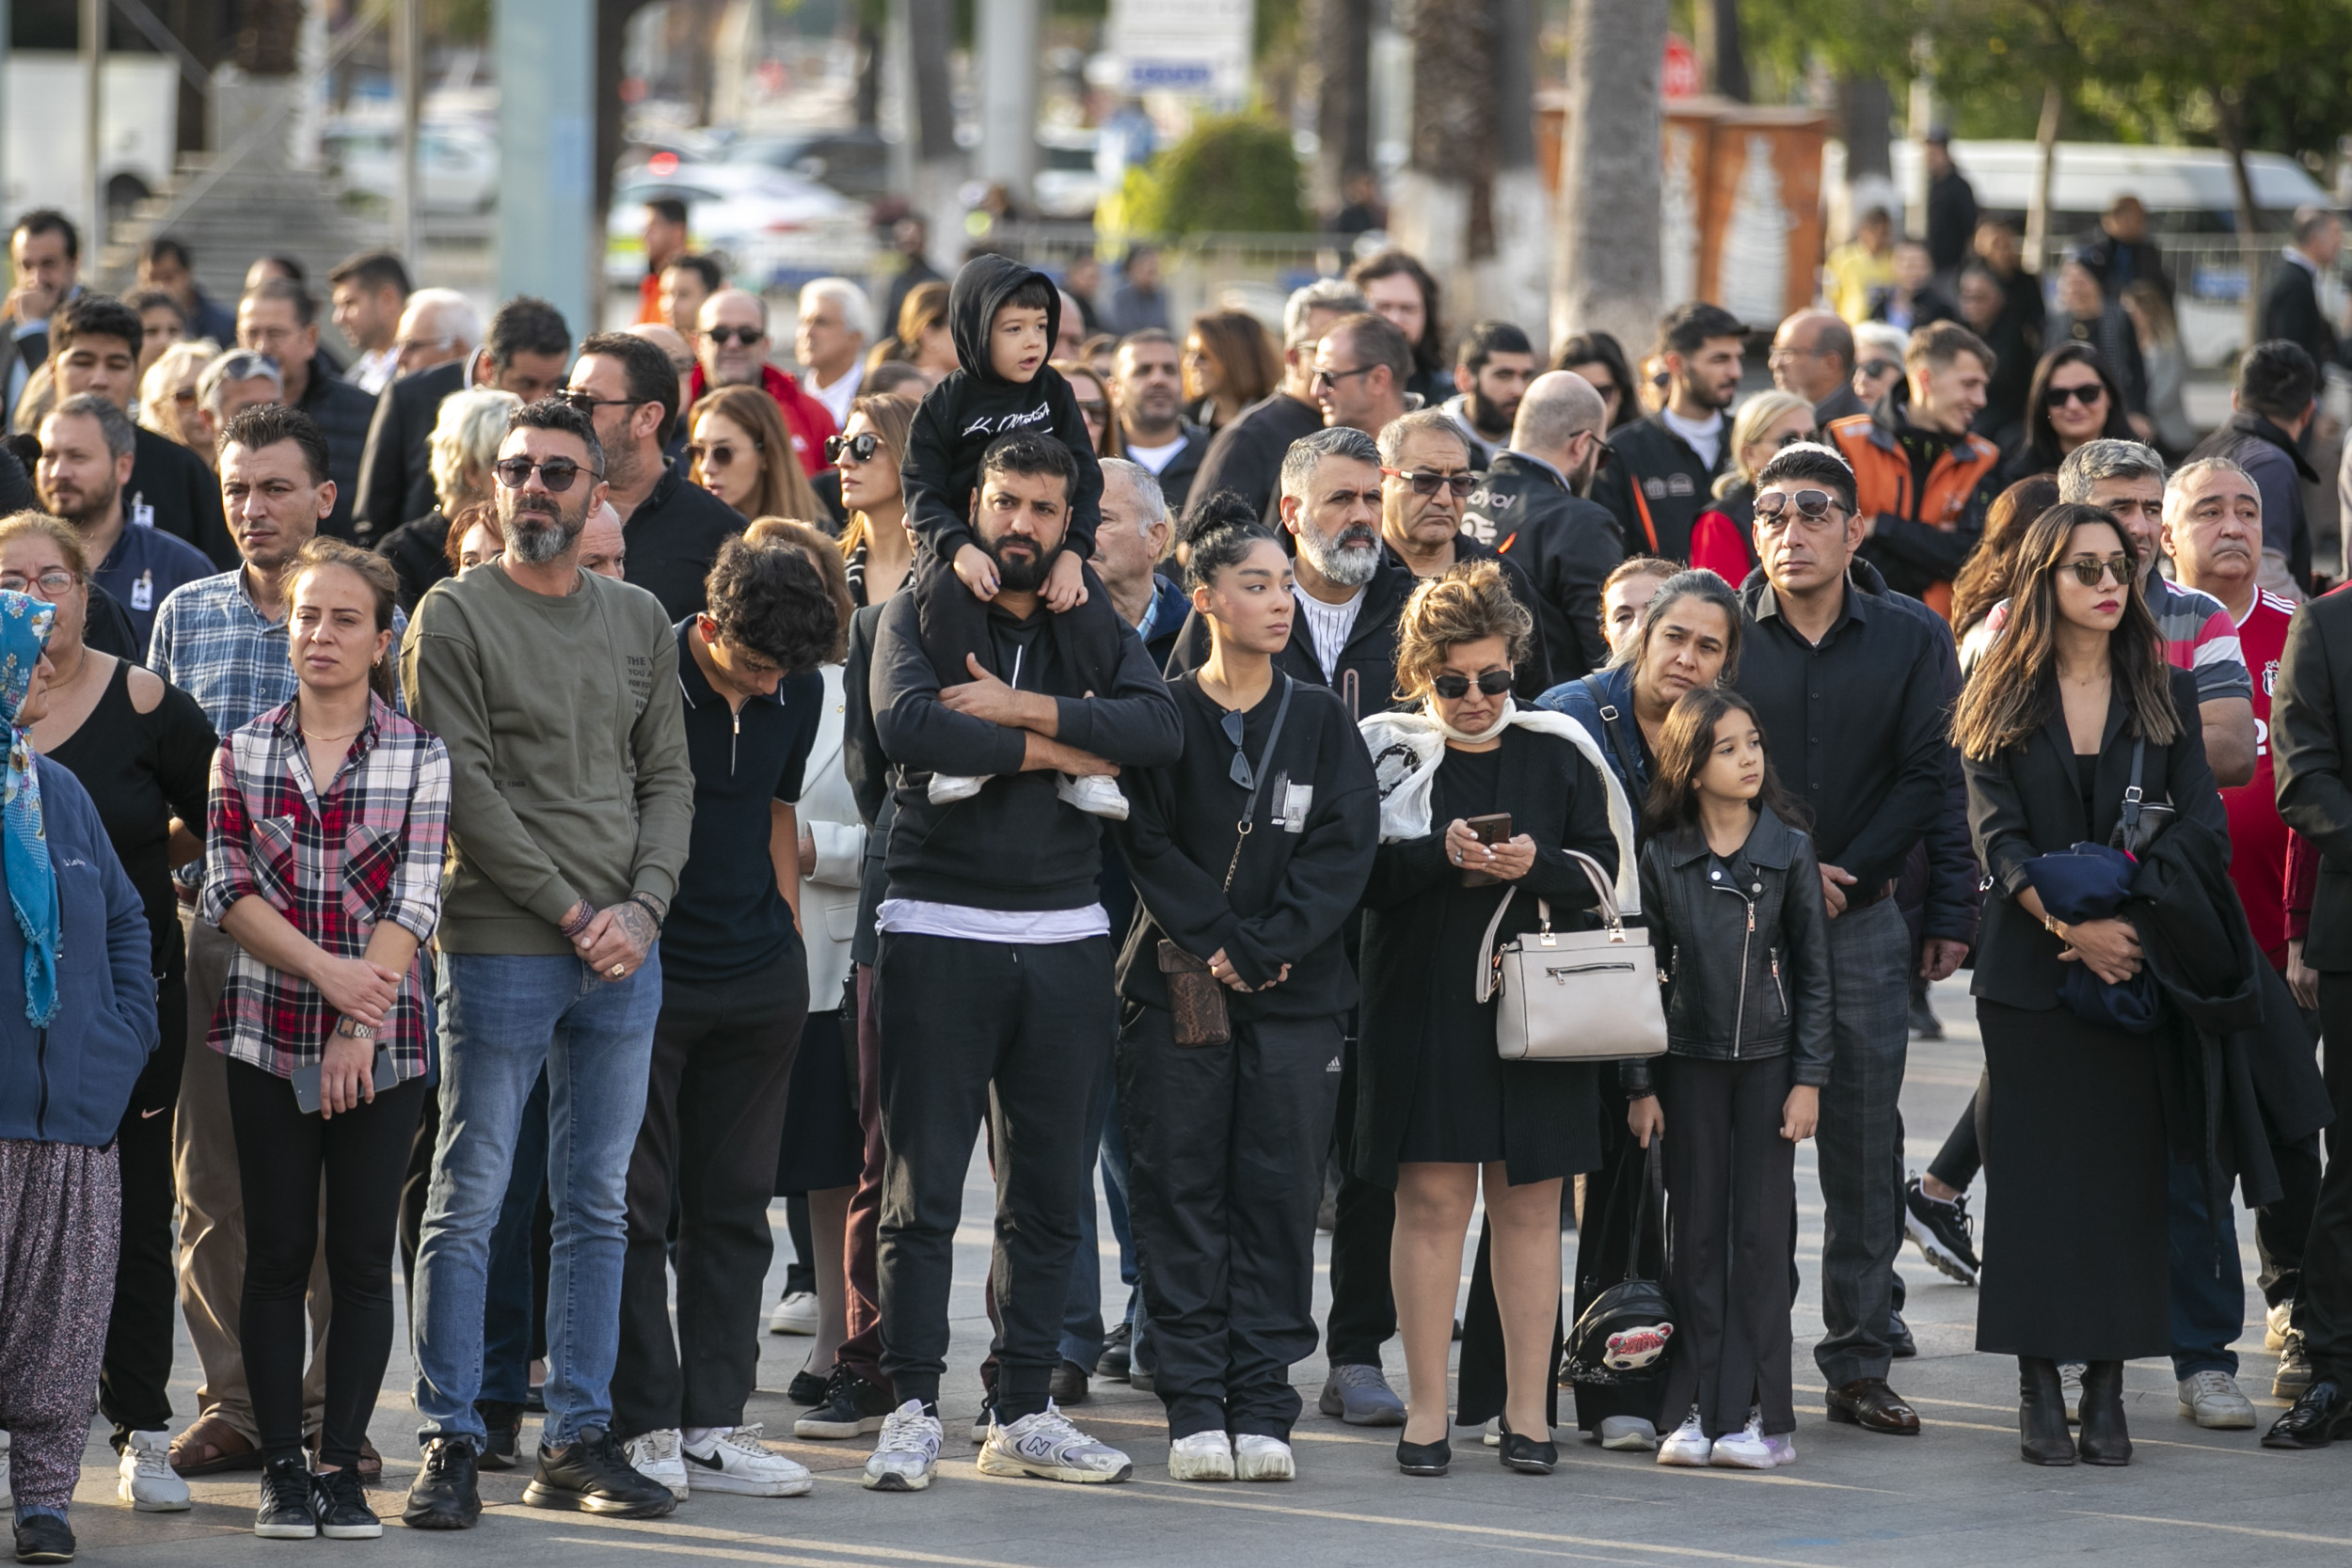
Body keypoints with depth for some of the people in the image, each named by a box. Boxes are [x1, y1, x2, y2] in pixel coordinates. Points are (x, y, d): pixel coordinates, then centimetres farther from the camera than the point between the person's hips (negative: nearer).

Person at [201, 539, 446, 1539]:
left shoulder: (419, 757, 1)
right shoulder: (243, 754, 6)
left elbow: (413, 903, -6)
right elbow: (228, 893, -2)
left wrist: (361, 1025, -15)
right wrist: (325, 969, -16)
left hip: (384, 1043, -1)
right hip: (268, 1033, 1)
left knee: (362, 1257, 0)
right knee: (278, 1253, 2)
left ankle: (343, 1465, 6)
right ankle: (282, 1468, 6)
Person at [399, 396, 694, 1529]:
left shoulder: (639, 622, 13)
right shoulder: (456, 615, -1)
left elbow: (668, 778, 11)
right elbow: (463, 787, -7)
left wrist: (642, 907, -5)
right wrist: (570, 909, -11)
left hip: (625, 953, 5)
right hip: (500, 947, -5)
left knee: (597, 1203, 7)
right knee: (468, 1202, -4)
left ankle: (579, 1439, 11)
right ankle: (450, 1446, -1)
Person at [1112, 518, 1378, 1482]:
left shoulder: (1321, 724, 8)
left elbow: (1342, 851, -1)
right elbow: (1148, 843, -4)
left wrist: (1264, 949, -12)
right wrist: (1214, 941, -14)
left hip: (1296, 999, 1)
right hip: (1177, 988, -1)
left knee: (1278, 1198, 0)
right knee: (1183, 1198, -1)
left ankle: (1262, 1410, 4)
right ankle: (1195, 1411, 2)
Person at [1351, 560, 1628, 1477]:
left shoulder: (1557, 754, 7)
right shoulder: (1387, 750, 2)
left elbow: (1606, 869, 7)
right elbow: (1355, 875, -4)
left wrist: (1535, 866, -12)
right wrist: (1438, 855, -19)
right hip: (1423, 1010, -2)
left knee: (1528, 1203, 3)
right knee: (1432, 1198, -3)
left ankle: (1527, 1411, 8)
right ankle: (1426, 1410, 3)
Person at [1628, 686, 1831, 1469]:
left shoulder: (1791, 850, 0)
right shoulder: (1661, 858, 0)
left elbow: (1814, 972, 2)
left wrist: (1808, 1079, -3)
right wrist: (1640, 1083, 1)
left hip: (1769, 1059, -1)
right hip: (1688, 1062, 1)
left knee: (1761, 1234, -1)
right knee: (1696, 1234, 4)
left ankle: (1757, 1414, 2)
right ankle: (1692, 1411, 8)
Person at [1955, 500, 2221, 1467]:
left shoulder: (2164, 694, 8)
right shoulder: (2002, 702, 4)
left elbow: (2202, 827, 1)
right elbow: (1998, 838, -4)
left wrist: (2120, 911, -13)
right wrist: (2069, 924, -18)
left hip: (2138, 960, 1)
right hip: (2028, 970, -1)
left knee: (2125, 1171, -1)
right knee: (2035, 1171, -2)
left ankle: (2107, 1390, 1)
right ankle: (2038, 1390, 1)